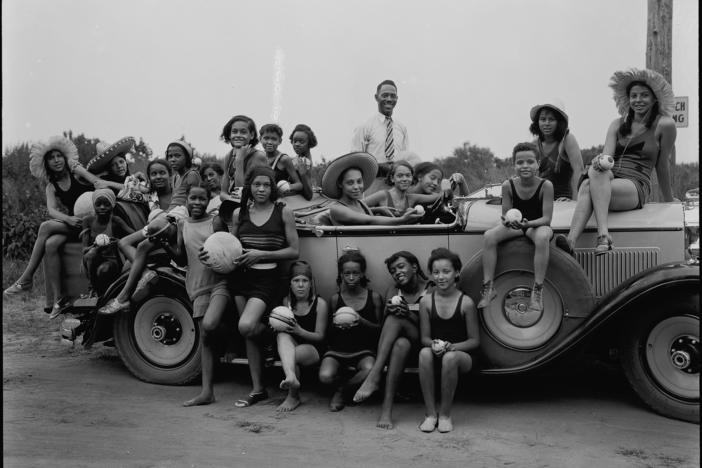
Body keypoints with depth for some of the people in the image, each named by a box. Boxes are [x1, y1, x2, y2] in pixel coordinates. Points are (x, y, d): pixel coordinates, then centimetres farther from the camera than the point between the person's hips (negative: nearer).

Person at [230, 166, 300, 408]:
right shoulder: (239, 213, 7)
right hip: (241, 277, 4)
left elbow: (294, 251, -4)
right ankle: (258, 389, 20)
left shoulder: (283, 212, -3)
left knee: (246, 327, -23)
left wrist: (261, 254, -12)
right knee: (249, 335, 8)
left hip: (267, 278, -4)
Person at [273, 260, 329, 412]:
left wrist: (299, 331, -24)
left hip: (312, 349, -3)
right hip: (291, 347, 4)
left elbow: (320, 336, -7)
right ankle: (291, 377, -53)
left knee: (294, 356, -34)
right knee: (282, 335, -29)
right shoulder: (286, 301, 4)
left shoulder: (320, 303, -7)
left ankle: (293, 396, -10)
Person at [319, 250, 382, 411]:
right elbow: (329, 332, 12)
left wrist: (362, 321, -15)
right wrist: (336, 324, -12)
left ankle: (343, 389, 0)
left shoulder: (374, 297, 1)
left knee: (370, 370, -34)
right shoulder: (336, 298, 4)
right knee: (325, 377, -28)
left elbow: (380, 328, 3)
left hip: (363, 350, -1)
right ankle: (349, 385, 9)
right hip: (337, 349, 1)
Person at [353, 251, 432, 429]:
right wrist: (388, 311, -22)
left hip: (420, 340, -3)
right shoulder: (393, 291, 11)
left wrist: (409, 314, -24)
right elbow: (383, 325, 0)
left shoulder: (430, 291, 1)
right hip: (394, 341, 3)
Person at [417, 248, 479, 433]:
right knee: (424, 353, -32)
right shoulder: (426, 301, 1)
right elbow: (424, 337, 6)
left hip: (461, 355, -2)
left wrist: (451, 346, -19)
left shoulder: (466, 302, -6)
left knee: (450, 357, -36)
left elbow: (474, 340, -2)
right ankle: (430, 413, -21)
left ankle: (445, 414, -16)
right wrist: (433, 344, -18)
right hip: (436, 355, 2)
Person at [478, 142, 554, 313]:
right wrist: (507, 221, -29)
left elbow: (546, 218, -18)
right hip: (515, 224, 3)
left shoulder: (545, 185, -18)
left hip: (538, 225, -3)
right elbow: (505, 214, -4)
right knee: (489, 236, -22)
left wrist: (528, 223, -37)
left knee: (542, 237, -38)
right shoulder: (508, 185, -10)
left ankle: (538, 290, -28)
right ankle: (488, 287, -16)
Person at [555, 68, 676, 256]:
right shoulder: (617, 124, 19)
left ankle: (603, 235, -50)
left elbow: (662, 166, 13)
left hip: (636, 187, -3)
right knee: (587, 185, -34)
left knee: (596, 174, -35)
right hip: (608, 180, 3)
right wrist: (599, 161, -21)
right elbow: (607, 154, 3)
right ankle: (571, 242, -54)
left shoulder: (664, 125, 7)